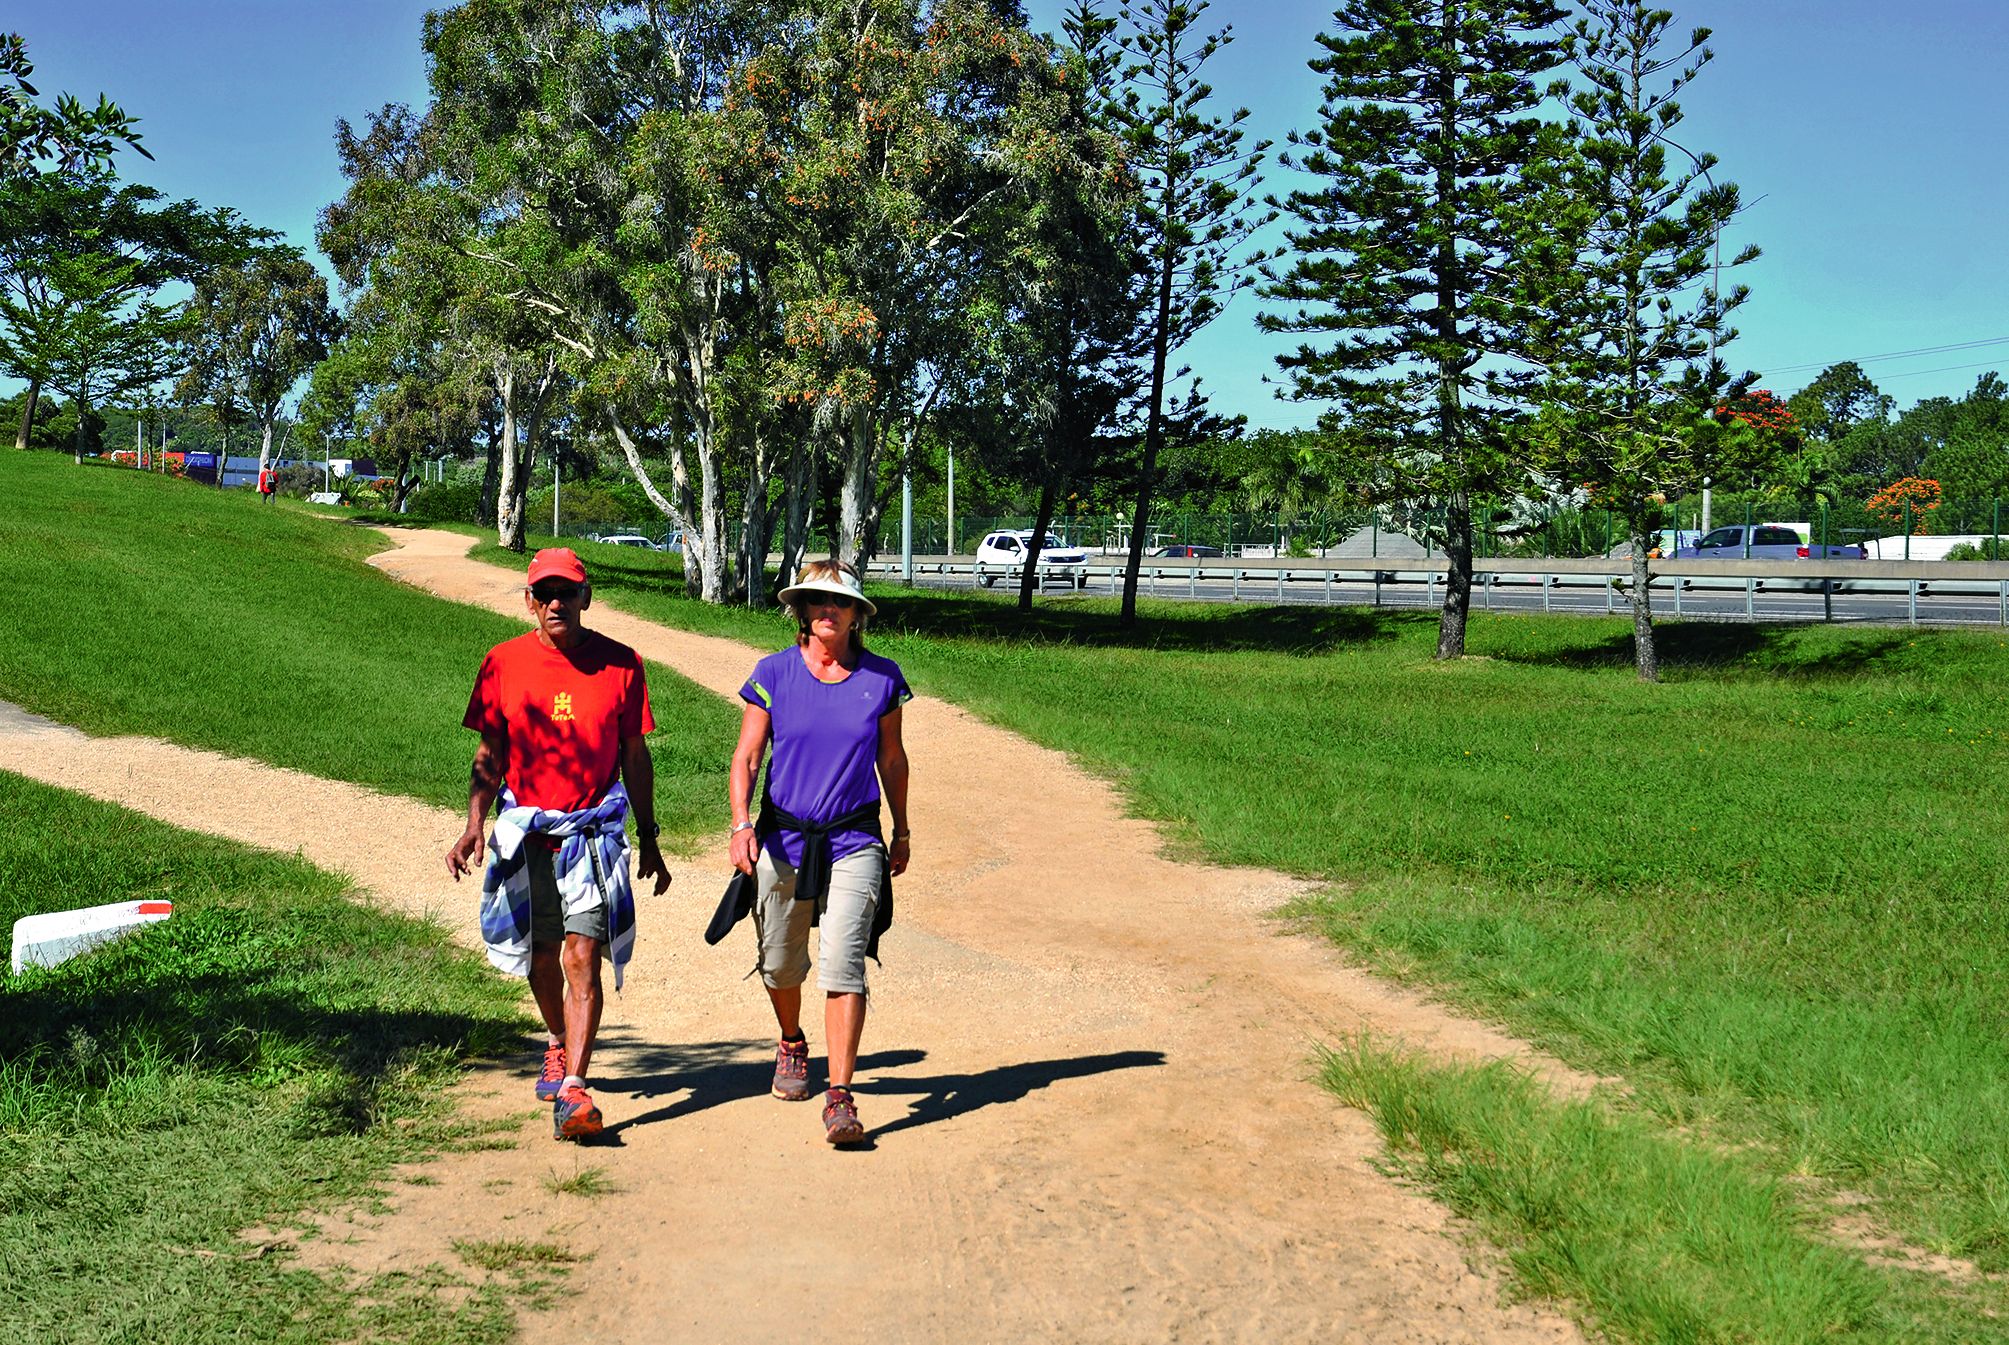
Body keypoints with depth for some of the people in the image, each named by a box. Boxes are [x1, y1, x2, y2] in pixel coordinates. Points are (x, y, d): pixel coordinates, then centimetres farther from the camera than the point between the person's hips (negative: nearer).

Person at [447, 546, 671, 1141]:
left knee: (583, 953, -12)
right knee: (539, 952, 15)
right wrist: (473, 824, -8)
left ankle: (573, 1089, -14)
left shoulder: (619, 663, -1)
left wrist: (649, 839, 6)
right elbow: (490, 754, 6)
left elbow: (635, 757, 5)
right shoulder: (504, 662, 2)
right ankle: (558, 1043, 42)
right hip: (524, 829, 2)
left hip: (595, 829, -2)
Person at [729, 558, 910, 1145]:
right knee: (780, 964, 14)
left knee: (843, 965, -14)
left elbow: (891, 759, 12)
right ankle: (791, 1044, 45)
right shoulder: (774, 672, -1)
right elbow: (746, 756, -1)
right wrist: (742, 823, -16)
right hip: (783, 838, 1)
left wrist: (901, 831, 18)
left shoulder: (881, 677, 1)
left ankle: (840, 1096, -12)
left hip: (854, 841, -1)